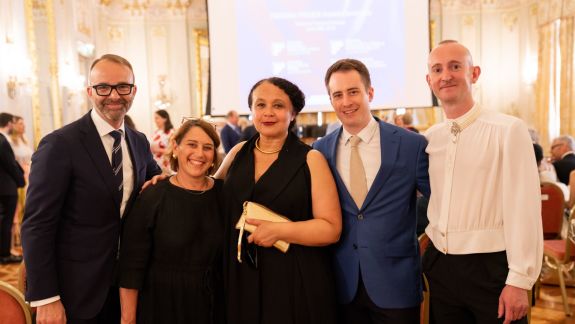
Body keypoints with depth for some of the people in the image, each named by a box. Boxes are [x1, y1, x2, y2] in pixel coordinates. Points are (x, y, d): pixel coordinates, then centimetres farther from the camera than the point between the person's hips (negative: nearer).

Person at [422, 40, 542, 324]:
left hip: (491, 268, -5)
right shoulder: (428, 138, 5)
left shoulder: (508, 130, -11)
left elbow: (523, 210, -14)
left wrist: (519, 281, -14)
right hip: (440, 267, 5)